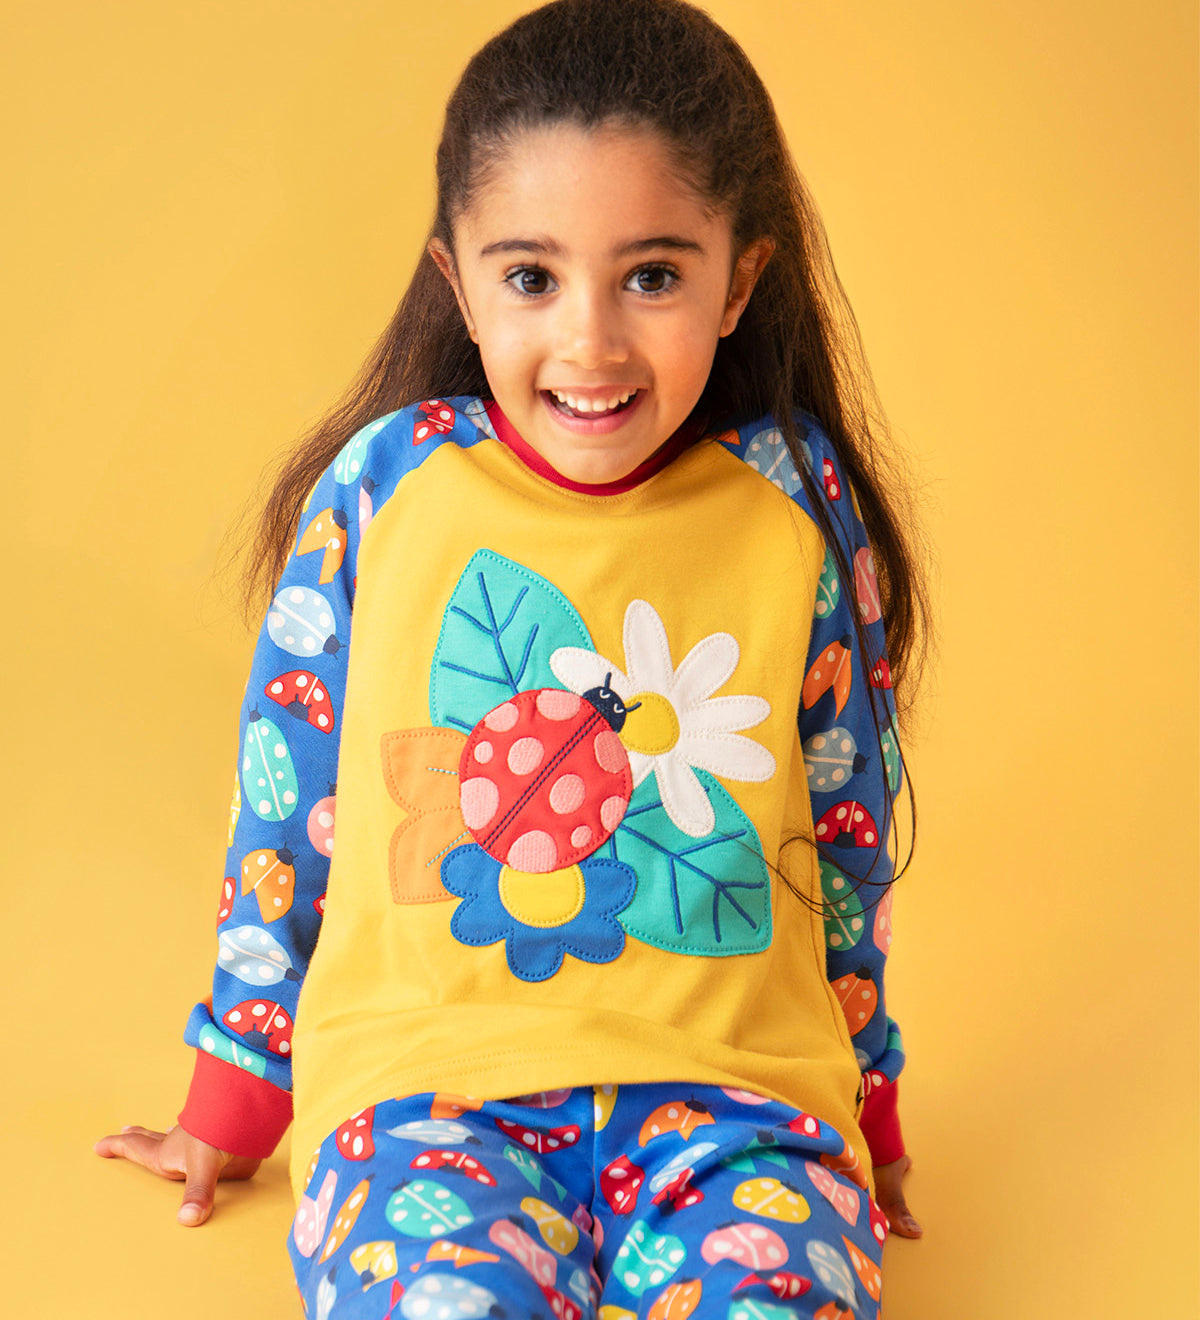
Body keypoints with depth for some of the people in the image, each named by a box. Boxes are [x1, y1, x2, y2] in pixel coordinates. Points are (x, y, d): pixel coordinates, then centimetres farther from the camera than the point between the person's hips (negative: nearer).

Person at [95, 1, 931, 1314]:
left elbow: (848, 829, 14)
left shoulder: (799, 508, 2)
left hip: (729, 1078, 1)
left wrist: (862, 1107, 21)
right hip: (425, 1073, 0)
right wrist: (233, 1104, 19)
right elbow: (287, 795, 11)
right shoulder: (382, 485, 1)